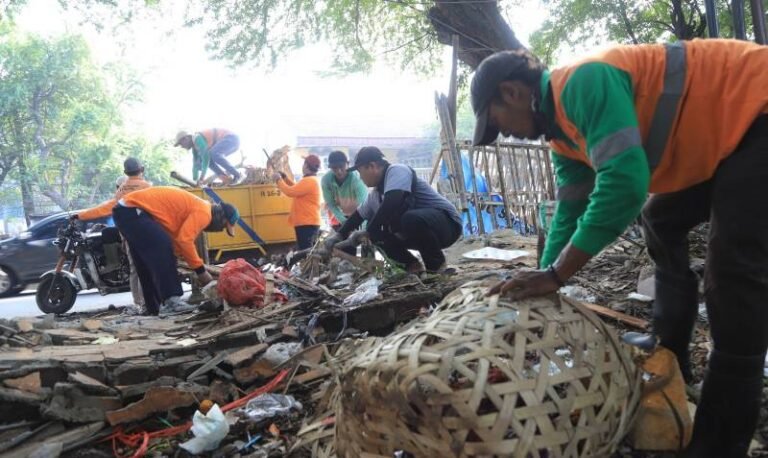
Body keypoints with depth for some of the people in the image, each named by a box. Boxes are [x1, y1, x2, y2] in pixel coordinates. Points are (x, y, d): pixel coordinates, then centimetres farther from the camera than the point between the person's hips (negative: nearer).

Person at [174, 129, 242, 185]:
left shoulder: (198, 138, -19)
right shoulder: (195, 147, 12)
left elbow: (206, 156, -27)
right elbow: (196, 164, 17)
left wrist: (202, 177, -26)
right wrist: (195, 181, 13)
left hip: (231, 139, -10)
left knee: (213, 154, -35)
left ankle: (236, 174, -23)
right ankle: (226, 178, -5)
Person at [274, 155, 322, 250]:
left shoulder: (308, 181, -17)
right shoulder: (312, 180, 18)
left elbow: (290, 192, -22)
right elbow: (296, 188, 27)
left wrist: (278, 179, -7)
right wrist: (284, 177, 19)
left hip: (307, 223, -11)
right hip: (309, 222, 11)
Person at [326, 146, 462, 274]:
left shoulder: (397, 170, -18)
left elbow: (392, 203, -33)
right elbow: (358, 215, 24)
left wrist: (371, 230, -25)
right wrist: (339, 235, 22)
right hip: (416, 228, 8)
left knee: (410, 220, -38)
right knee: (376, 235, 2)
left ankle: (436, 263, -14)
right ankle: (411, 264, 8)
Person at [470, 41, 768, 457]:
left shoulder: (583, 83, -25)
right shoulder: (563, 132, 6)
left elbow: (624, 183, -35)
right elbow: (570, 211, 10)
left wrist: (554, 276, -29)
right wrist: (541, 283, 7)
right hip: (724, 132, 10)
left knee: (735, 268, -15)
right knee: (661, 222, 17)